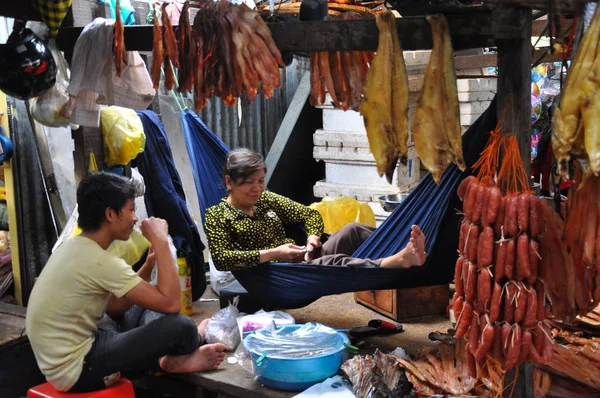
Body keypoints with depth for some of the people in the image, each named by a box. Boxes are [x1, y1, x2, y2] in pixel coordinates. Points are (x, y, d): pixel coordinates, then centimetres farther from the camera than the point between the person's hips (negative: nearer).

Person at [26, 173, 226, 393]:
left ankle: (169, 358, 6)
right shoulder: (99, 260, -23)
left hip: (71, 351, 10)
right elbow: (170, 303, -23)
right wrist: (160, 240, -17)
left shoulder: (75, 248, 6)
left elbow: (114, 307, 14)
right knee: (180, 326, -17)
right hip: (76, 370, -10)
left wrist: (149, 264, 3)